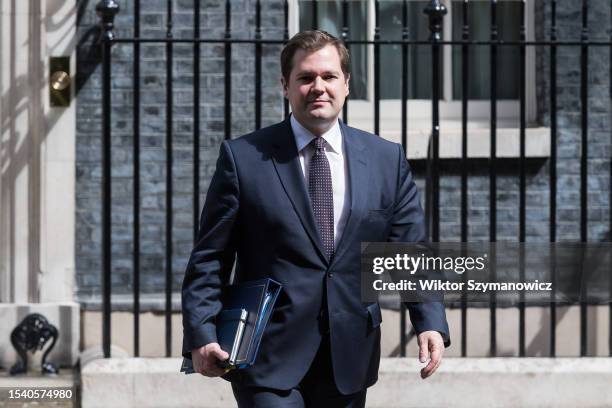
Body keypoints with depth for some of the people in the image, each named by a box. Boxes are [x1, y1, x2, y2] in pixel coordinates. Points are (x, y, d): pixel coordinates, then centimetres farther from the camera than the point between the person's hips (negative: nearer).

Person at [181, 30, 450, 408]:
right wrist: (201, 335, -10)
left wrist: (431, 323, -9)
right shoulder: (243, 157, 0)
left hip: (349, 359, 3)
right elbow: (210, 259, 0)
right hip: (269, 357, -3)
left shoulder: (387, 159, 7)